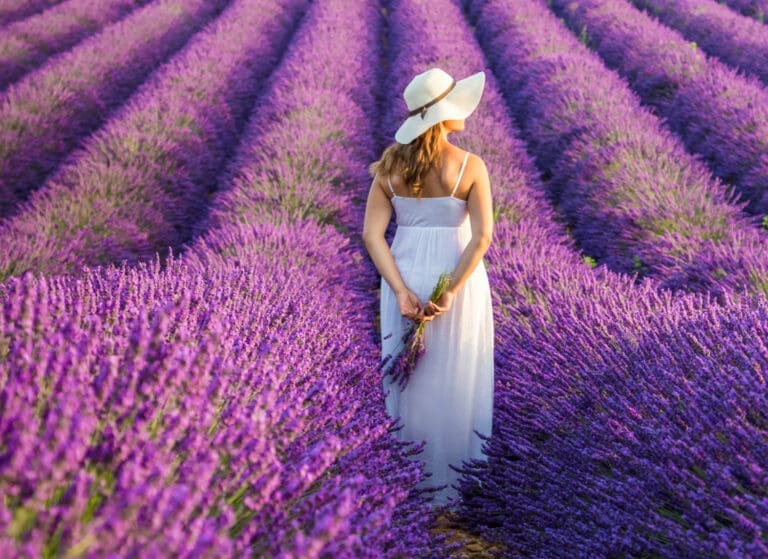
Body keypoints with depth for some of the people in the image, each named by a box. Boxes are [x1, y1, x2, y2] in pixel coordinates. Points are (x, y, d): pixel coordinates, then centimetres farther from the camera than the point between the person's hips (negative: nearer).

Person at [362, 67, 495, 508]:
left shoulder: (391, 165, -2)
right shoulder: (471, 166, -11)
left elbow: (372, 234, -9)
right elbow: (482, 237, -19)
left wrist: (402, 291, -13)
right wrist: (451, 292, -18)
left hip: (406, 278, 4)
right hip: (458, 279, -3)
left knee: (408, 378, 16)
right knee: (456, 383, 9)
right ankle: (453, 486, 18)